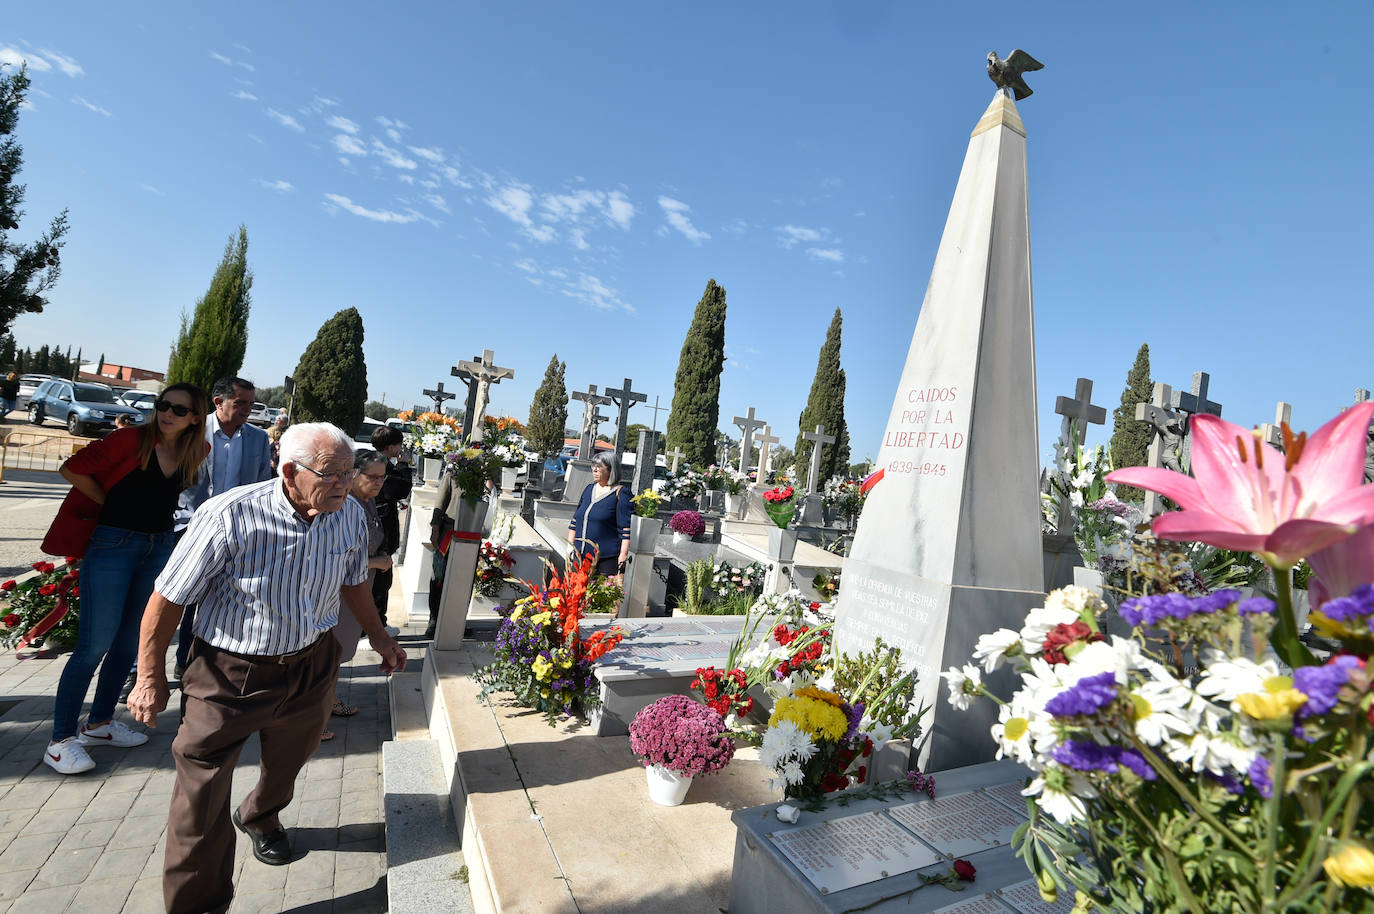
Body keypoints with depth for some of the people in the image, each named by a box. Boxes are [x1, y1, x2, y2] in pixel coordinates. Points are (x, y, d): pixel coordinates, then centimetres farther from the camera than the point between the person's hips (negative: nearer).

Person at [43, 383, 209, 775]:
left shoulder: (193, 453, 2)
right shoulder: (133, 439, -12)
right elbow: (72, 469, -9)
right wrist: (109, 502, -1)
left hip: (160, 547, 5)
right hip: (113, 544, -5)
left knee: (129, 643, 13)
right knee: (94, 645, -3)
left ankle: (98, 724, 29)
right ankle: (60, 740, 11)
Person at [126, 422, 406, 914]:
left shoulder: (351, 514, -13)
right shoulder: (228, 516, -27)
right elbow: (168, 598, -14)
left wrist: (377, 635, 13)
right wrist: (150, 678, -5)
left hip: (312, 664, 5)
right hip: (229, 671, -4)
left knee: (287, 762, 27)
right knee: (202, 801, 6)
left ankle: (260, 818, 61)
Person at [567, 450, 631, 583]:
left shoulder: (620, 494, -5)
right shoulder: (589, 489, 14)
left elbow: (626, 529, -9)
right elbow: (575, 520, 21)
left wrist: (623, 554, -15)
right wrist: (570, 546, 16)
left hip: (608, 557, -6)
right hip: (581, 555, 6)